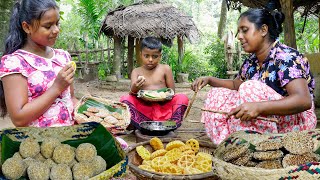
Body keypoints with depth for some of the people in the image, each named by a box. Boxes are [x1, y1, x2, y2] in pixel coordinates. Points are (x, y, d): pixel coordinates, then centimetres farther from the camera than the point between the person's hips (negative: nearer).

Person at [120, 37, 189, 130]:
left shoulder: (165, 69, 7)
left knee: (182, 98, -24)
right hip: (144, 110, 0)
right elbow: (132, 94, -2)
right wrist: (134, 89, -27)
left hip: (163, 109, 0)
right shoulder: (136, 71, 7)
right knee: (125, 99, -24)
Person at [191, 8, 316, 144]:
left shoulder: (286, 57, -18)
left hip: (294, 122, -7)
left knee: (250, 89, -29)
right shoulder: (251, 62, 5)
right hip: (265, 121, 8)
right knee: (216, 95, 0)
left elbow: (304, 101, -30)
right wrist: (210, 80, 3)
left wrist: (259, 107, -43)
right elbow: (236, 85, 22)